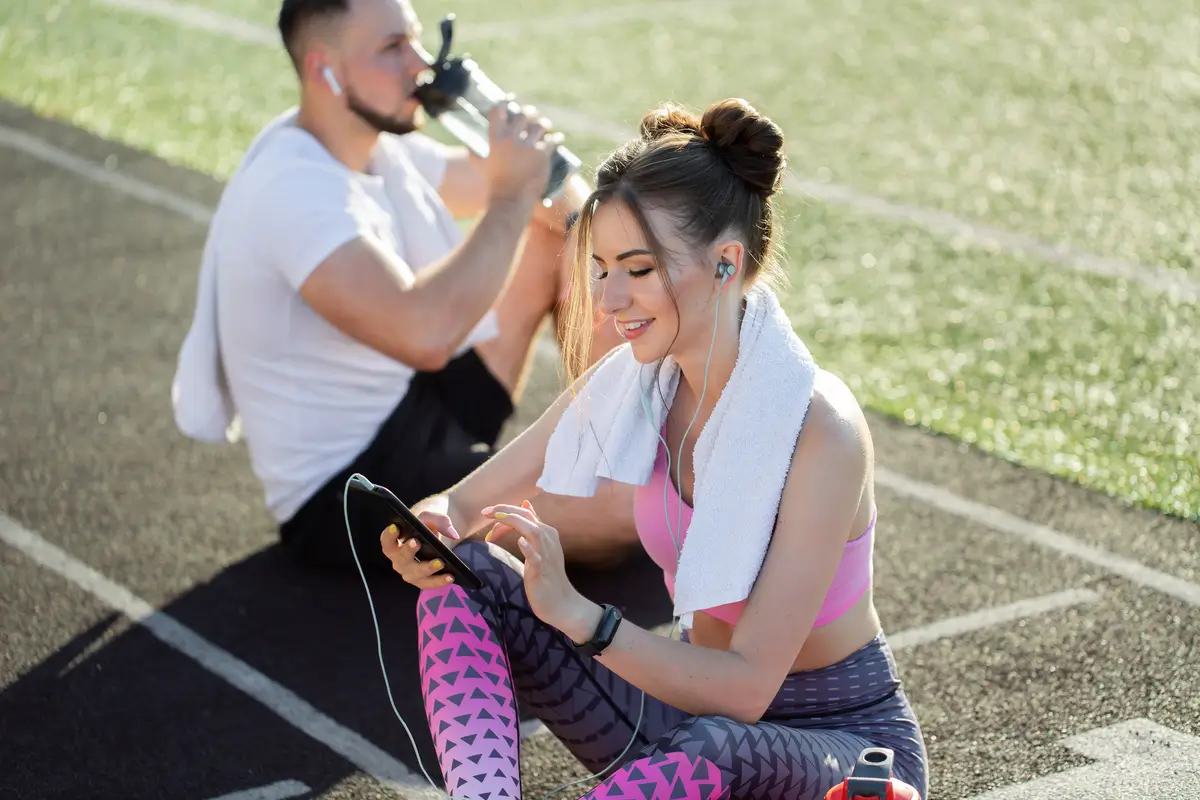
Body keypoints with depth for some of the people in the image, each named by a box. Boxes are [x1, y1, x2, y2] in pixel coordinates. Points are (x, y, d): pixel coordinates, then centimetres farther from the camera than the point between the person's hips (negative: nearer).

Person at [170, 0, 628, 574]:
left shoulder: (377, 143, 3)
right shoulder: (294, 187, -27)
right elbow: (425, 335, -40)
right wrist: (515, 193, -28)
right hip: (348, 495, -10)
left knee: (555, 242, 7)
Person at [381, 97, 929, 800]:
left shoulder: (819, 431, -26)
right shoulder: (627, 383, -6)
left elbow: (746, 690, -27)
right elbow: (463, 505, 0)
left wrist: (573, 611, -37)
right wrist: (432, 530, -25)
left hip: (845, 741, -6)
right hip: (697, 705, 7)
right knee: (465, 574, -12)